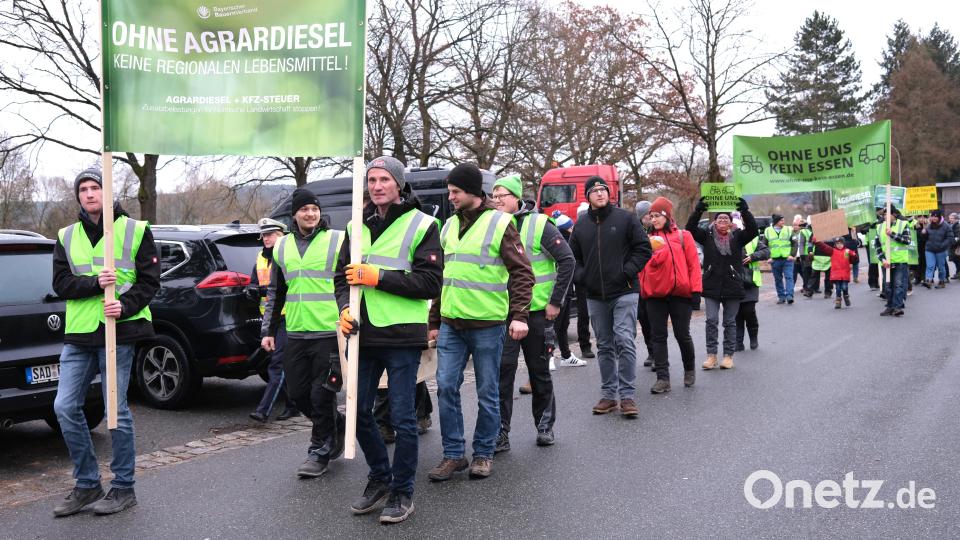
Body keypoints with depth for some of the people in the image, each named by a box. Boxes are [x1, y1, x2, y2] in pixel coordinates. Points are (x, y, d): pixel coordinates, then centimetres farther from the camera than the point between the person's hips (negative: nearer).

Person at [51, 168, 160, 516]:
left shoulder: (134, 230, 1)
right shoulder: (67, 237, 12)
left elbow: (149, 280, -2)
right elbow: (60, 283, 3)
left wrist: (126, 305, -19)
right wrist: (94, 283, -15)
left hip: (118, 331, -5)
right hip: (78, 334, 5)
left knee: (116, 411, 0)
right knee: (65, 408, 3)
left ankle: (123, 488, 13)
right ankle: (87, 485, 18)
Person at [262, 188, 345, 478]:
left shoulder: (338, 240, -2)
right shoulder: (282, 247, 13)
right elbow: (275, 293, 19)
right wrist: (268, 330, 14)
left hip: (330, 333, -5)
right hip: (296, 334, 5)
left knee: (321, 395, -2)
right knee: (298, 393, 9)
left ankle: (320, 451, 12)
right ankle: (336, 427, 32)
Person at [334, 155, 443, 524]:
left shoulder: (421, 224, -4)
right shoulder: (357, 226, 12)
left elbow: (431, 283, -11)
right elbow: (342, 275, 14)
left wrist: (379, 277, -17)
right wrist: (344, 308, -6)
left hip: (402, 337, -5)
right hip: (363, 336, 6)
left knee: (402, 419, 1)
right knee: (359, 413, 12)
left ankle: (402, 491, 18)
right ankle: (379, 479, 32)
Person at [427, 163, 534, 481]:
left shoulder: (500, 223, -5)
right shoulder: (449, 226, 12)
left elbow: (522, 273, -7)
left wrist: (519, 315, -17)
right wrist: (434, 321, 17)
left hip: (487, 324, -5)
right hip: (451, 324, 5)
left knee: (487, 392, 5)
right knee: (446, 387, 1)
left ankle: (483, 454, 20)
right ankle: (453, 455, 13)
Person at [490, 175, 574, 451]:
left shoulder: (539, 224, -7)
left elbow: (567, 261, -8)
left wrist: (555, 301, -10)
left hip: (537, 311, -3)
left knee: (540, 371, 9)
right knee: (502, 371, -4)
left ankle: (545, 426, 25)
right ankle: (500, 433, 2)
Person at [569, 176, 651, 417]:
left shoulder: (626, 218, -1)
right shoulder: (581, 224, 10)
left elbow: (643, 249, 0)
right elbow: (573, 256, 18)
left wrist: (629, 272, -10)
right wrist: (580, 277, 2)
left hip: (624, 293, -4)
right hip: (595, 297, 4)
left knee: (624, 341, -11)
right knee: (604, 346, 10)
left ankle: (628, 395, -5)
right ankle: (608, 395, 17)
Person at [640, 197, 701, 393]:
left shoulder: (683, 236, 2)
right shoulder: (648, 239, 8)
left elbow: (693, 264, -1)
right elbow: (642, 266, 8)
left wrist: (696, 289, -7)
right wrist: (642, 292, 5)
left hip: (680, 293, -2)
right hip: (654, 295, 3)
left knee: (682, 334, 4)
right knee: (658, 336, 2)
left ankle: (689, 369, 30)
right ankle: (663, 378, 6)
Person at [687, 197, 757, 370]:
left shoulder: (737, 237, 6)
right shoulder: (707, 237, 6)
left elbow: (752, 230, -9)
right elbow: (690, 228, -5)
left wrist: (745, 212, -22)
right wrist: (698, 211, -20)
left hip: (733, 286, 0)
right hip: (711, 286, 0)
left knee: (730, 322, 6)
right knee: (711, 320, -4)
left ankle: (728, 356, 13)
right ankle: (711, 355, 2)